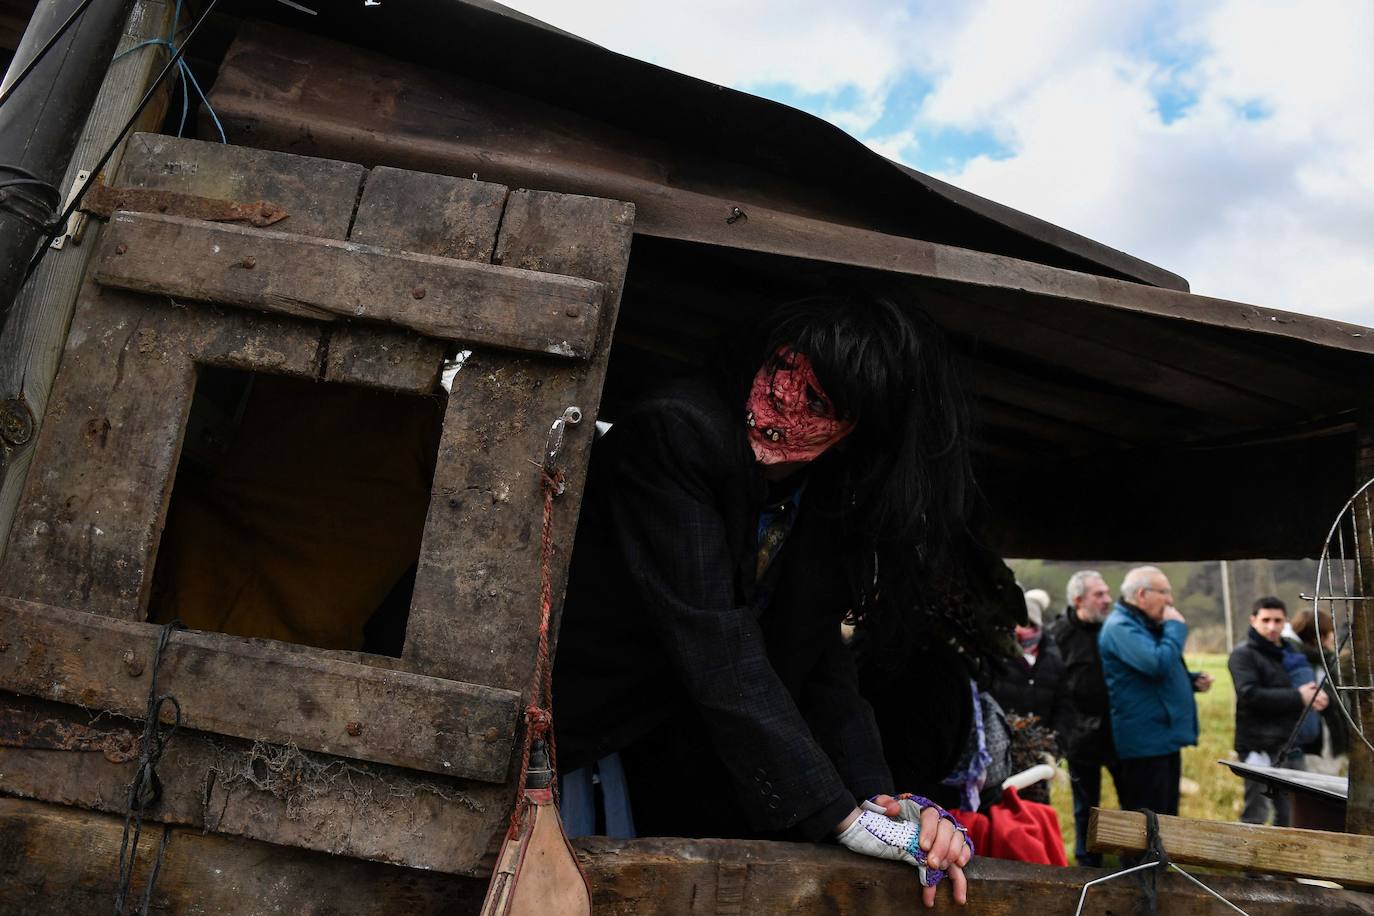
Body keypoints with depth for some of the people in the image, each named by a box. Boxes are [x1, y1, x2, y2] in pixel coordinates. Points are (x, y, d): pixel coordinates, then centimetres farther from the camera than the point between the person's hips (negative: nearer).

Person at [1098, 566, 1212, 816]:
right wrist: (1177, 626, -14)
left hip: (1164, 740, 11)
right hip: (1144, 746, -11)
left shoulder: (1145, 625, 17)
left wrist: (1192, 680, 9)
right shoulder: (1120, 627, -17)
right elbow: (1159, 663, -30)